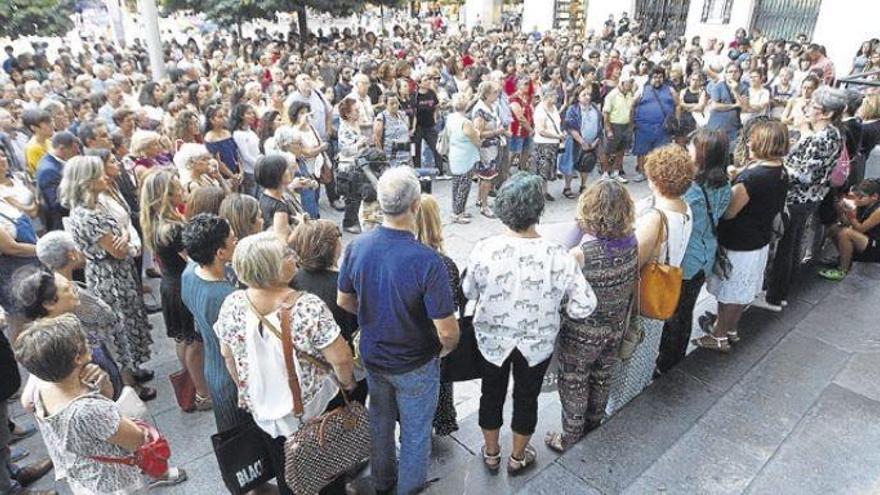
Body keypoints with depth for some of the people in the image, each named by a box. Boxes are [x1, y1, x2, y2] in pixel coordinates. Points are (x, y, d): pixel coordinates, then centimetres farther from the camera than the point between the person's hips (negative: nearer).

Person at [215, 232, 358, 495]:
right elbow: (340, 358, -27)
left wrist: (246, 389, 15)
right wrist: (347, 382, -6)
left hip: (264, 407, 4)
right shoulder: (308, 306, -31)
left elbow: (228, 355, -2)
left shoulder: (232, 304, -16)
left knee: (284, 471, 29)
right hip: (315, 406, -3)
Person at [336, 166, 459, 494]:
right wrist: (446, 348, -5)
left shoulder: (357, 247, -17)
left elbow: (344, 301, -1)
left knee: (380, 421, 28)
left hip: (372, 356, 5)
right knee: (415, 433, 20)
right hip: (415, 365, -5)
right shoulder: (427, 261, -32)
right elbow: (448, 333, -27)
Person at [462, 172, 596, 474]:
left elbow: (469, 293, -8)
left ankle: (491, 453, 47)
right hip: (537, 344, 0)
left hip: (492, 340, 1)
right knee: (526, 397, 23)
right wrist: (554, 304, -2)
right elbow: (584, 307, -21)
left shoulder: (483, 250, -24)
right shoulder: (558, 257, -28)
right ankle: (517, 458, 46)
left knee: (492, 393, 24)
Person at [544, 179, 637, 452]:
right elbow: (632, 283, 1)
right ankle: (593, 427, 50)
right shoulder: (632, 243, -13)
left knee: (574, 384, 17)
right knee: (601, 378, 27)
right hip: (615, 330, 6)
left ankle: (570, 439, 37)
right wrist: (623, 319, 15)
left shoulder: (580, 254, -32)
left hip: (582, 335, -5)